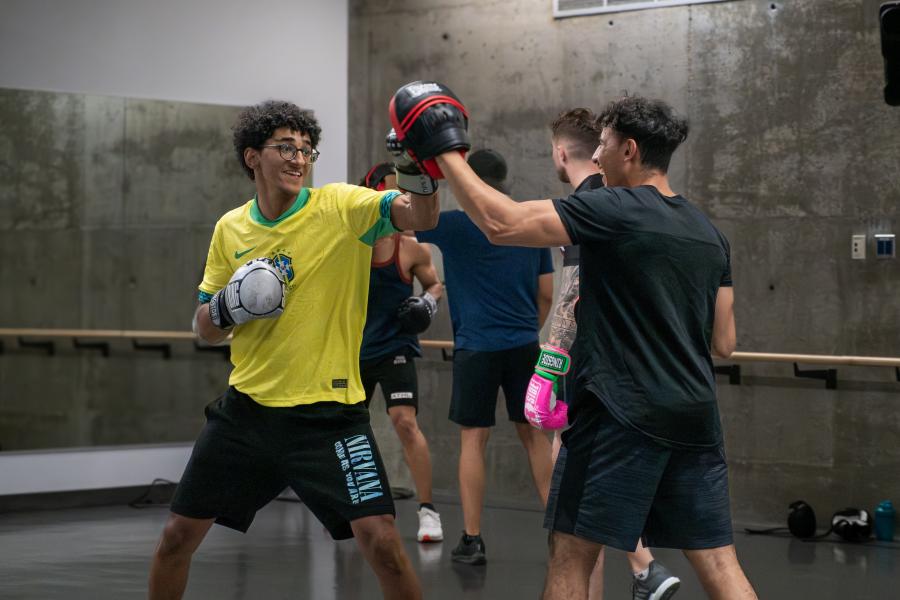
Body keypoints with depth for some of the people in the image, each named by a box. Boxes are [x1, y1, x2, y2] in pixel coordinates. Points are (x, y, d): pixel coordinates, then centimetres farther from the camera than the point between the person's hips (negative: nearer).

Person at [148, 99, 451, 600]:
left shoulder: (340, 206, -7)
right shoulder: (231, 229, 5)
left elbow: (421, 217, -23)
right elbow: (206, 329, 13)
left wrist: (420, 175, -43)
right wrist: (226, 308, -9)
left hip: (328, 412, -4)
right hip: (246, 408, 4)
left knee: (380, 540, -15)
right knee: (179, 537, 10)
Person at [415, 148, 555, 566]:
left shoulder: (456, 226, -7)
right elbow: (547, 294, 11)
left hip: (477, 346, -4)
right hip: (524, 345, 4)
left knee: (473, 439, 1)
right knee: (533, 434, 14)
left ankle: (472, 540, 0)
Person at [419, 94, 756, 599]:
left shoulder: (614, 211, -9)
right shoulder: (710, 235, 12)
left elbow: (501, 223, -15)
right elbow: (724, 343, 16)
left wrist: (447, 155, -4)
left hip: (622, 415, -6)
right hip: (695, 417, 6)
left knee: (572, 553, 4)